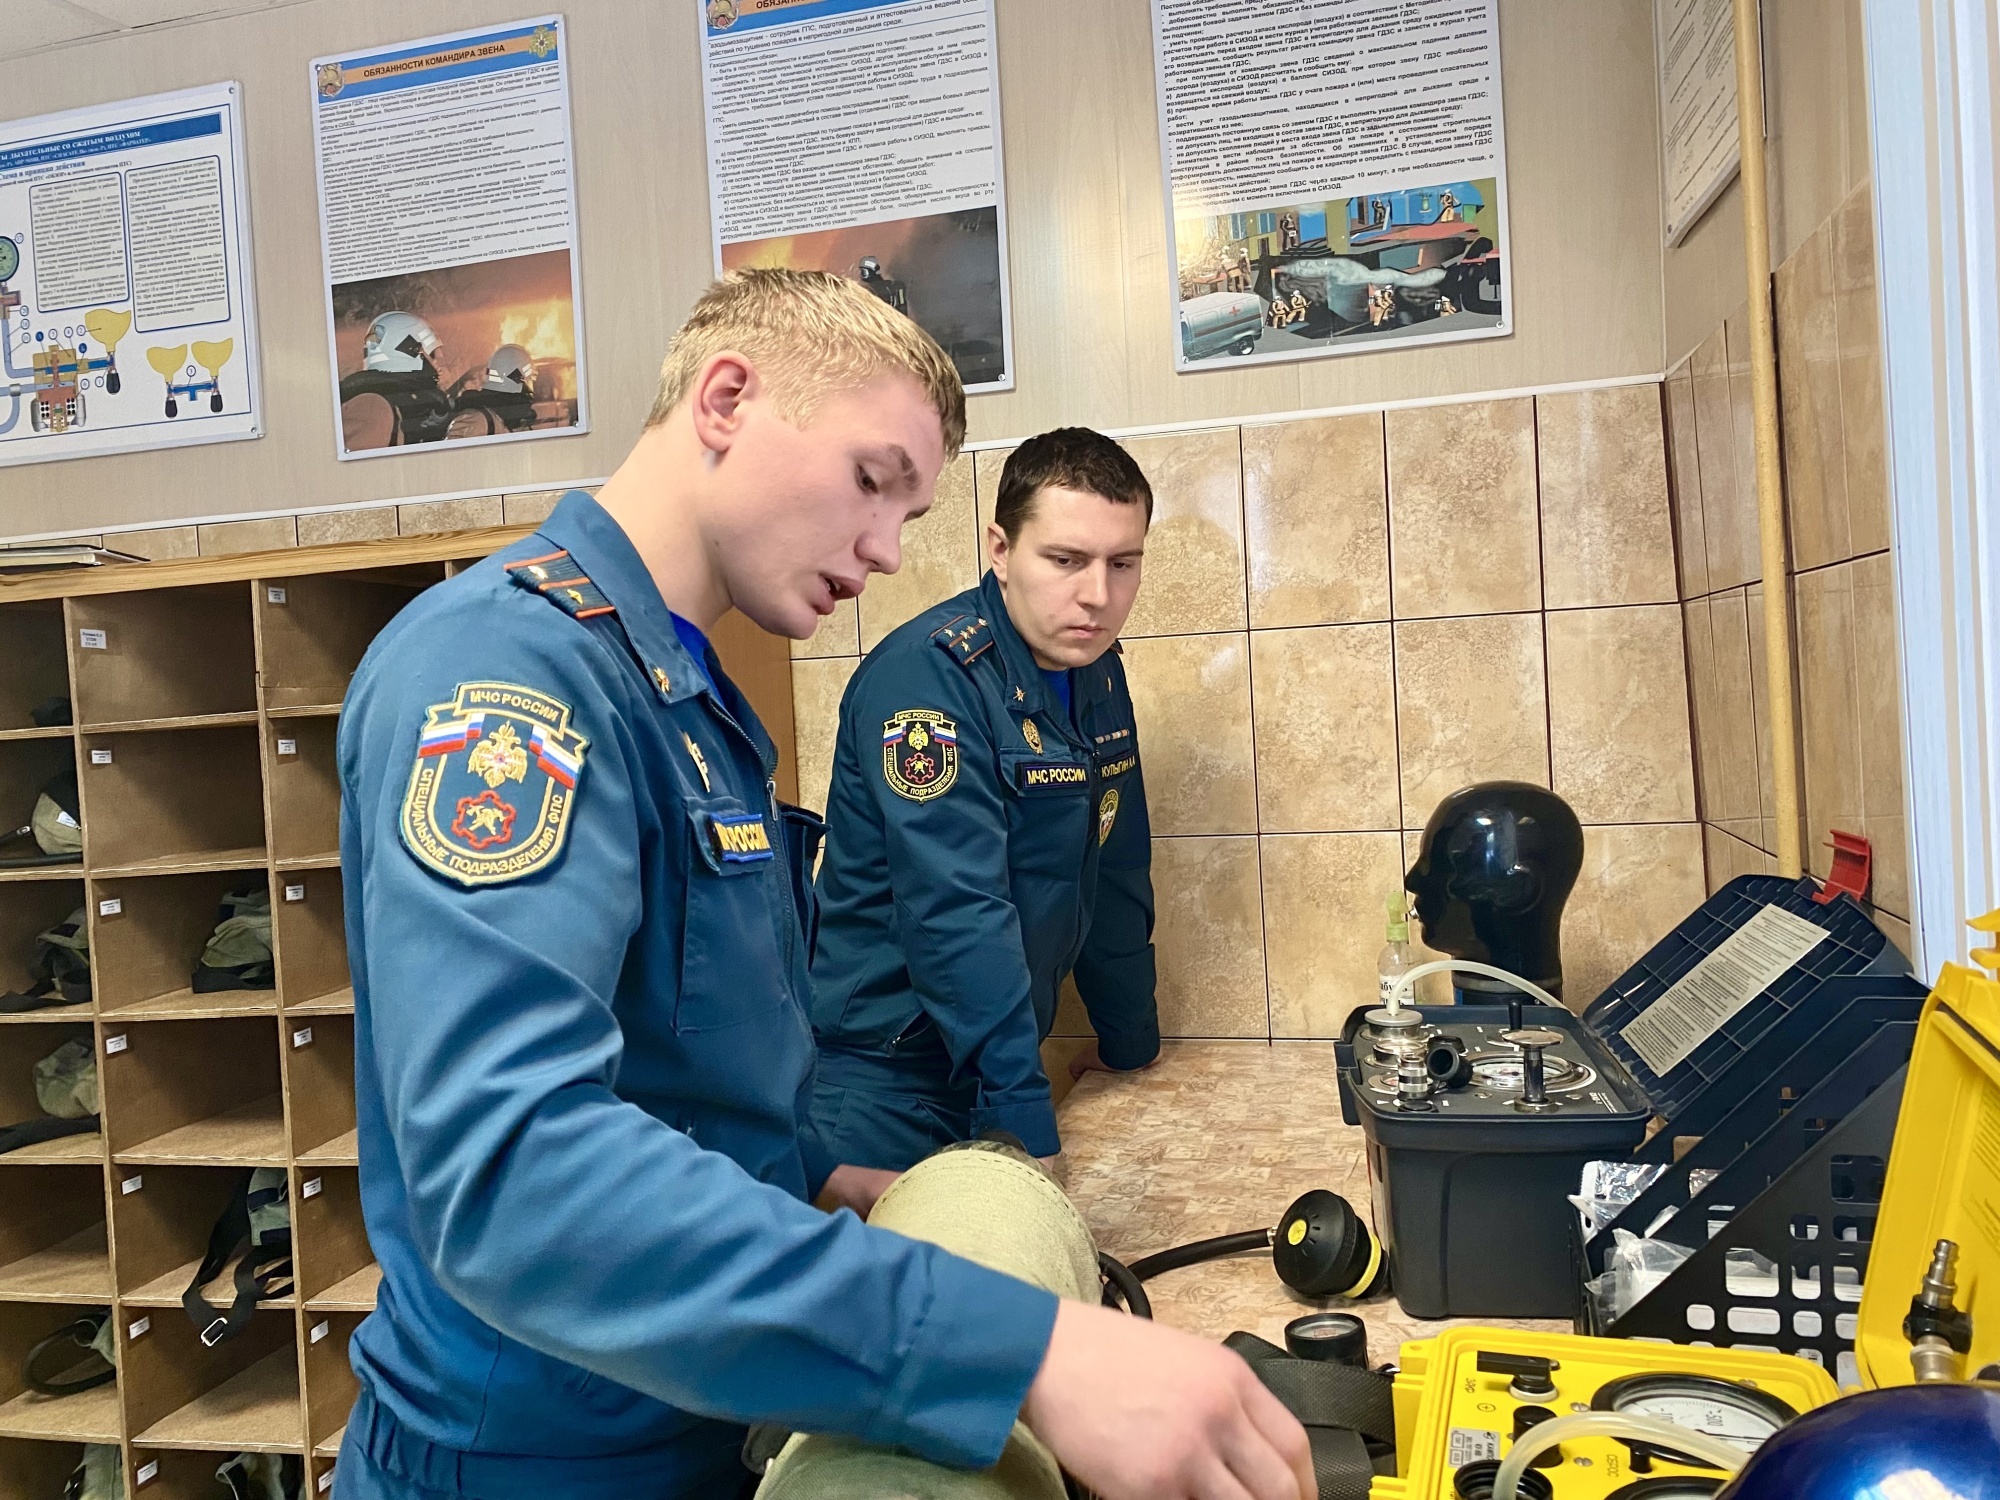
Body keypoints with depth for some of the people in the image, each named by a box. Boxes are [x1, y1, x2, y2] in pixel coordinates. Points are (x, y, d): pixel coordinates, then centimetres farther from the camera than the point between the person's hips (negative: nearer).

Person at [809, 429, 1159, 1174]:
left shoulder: (1097, 675, 3)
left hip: (994, 1054, 8)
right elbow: (955, 913, -27)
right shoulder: (927, 675, -23)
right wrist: (1026, 1120, -26)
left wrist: (1131, 1046, 14)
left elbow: (1117, 881, 11)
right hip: (878, 1077, -7)